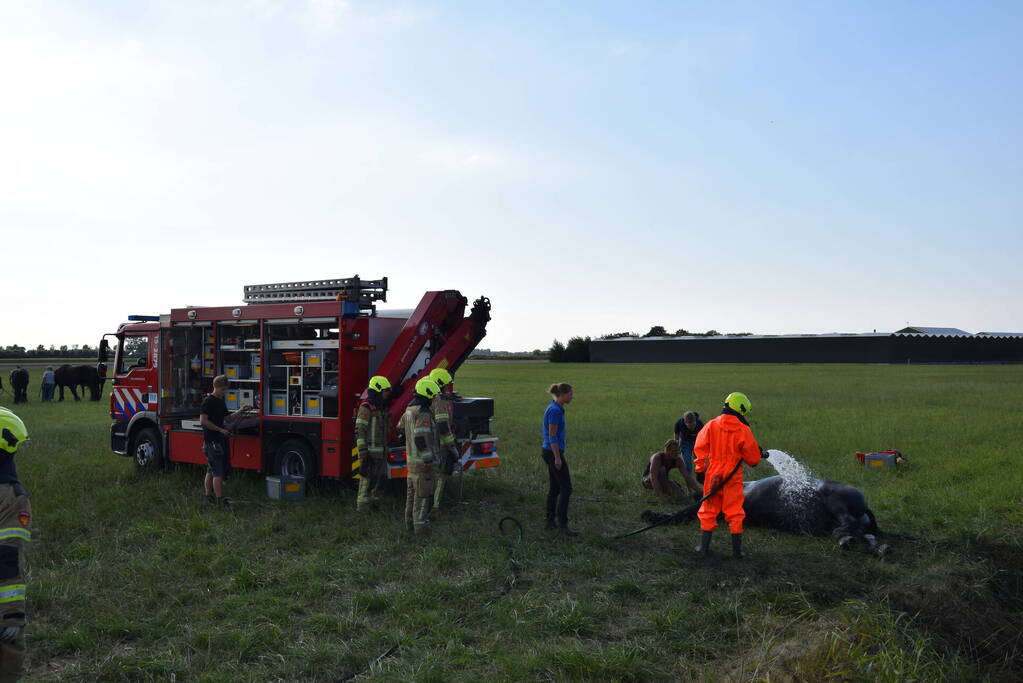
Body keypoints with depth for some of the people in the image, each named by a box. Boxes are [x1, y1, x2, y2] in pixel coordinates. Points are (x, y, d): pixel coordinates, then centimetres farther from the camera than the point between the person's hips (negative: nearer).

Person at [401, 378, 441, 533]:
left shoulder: (409, 410, 8)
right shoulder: (424, 414, -22)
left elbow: (401, 428, 23)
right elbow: (420, 439, -27)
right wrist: (429, 460, -23)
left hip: (411, 458, 9)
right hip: (423, 461, -9)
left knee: (412, 491, 17)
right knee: (423, 494, 0)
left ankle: (410, 521, 24)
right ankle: (420, 524, 5)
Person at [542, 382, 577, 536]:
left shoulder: (556, 409, 12)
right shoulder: (555, 410, -19)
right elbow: (552, 436, -20)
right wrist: (557, 458, -19)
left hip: (550, 452, 10)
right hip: (553, 453, -10)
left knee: (555, 487, 13)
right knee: (566, 488, -7)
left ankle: (551, 521, 18)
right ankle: (562, 524, -6)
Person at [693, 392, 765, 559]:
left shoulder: (711, 425, -4)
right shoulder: (744, 430, -8)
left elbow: (700, 448, -2)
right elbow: (753, 458, -2)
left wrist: (700, 470, 9)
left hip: (712, 475, 1)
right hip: (733, 477, -1)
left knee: (709, 511, 12)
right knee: (735, 513, 10)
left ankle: (704, 547, 15)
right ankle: (736, 550, 12)